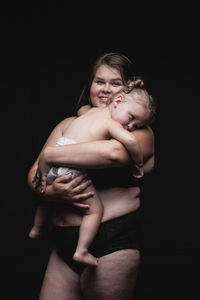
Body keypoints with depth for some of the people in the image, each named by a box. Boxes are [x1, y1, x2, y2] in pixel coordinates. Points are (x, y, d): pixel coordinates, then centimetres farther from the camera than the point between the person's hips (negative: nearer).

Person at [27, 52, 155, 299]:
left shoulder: (140, 131, 0)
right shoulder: (69, 125, 14)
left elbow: (115, 151, -23)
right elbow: (34, 174, 9)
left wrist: (51, 154, -15)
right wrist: (51, 192, -14)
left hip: (112, 243, -4)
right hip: (64, 243, 4)